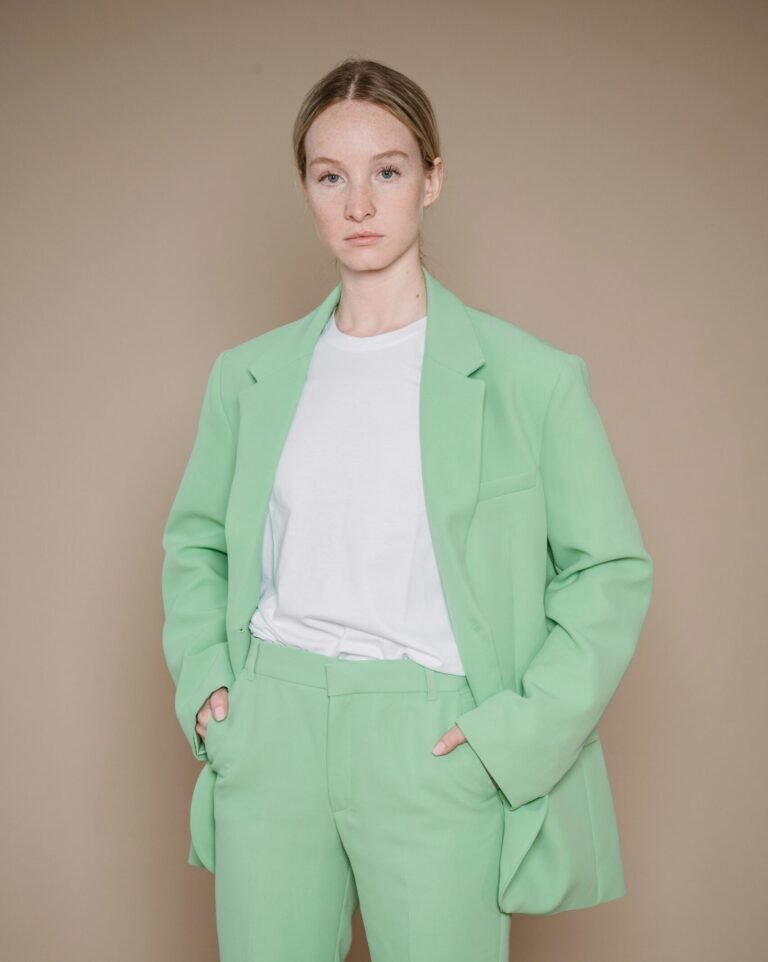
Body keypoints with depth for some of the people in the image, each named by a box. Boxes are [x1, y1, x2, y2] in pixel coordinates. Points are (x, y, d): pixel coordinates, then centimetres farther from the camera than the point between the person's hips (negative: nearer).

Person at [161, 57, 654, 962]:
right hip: (270, 734, 3)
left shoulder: (531, 378, -3)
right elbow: (193, 540, 19)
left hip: (436, 748, -3)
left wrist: (520, 731, -9)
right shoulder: (248, 375, 8)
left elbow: (612, 568, 0)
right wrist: (202, 677, 5)